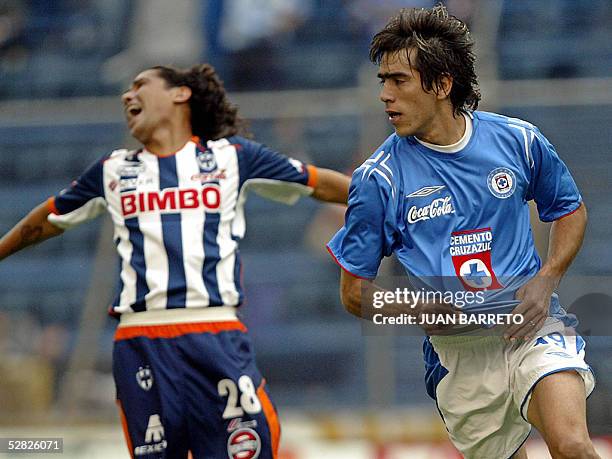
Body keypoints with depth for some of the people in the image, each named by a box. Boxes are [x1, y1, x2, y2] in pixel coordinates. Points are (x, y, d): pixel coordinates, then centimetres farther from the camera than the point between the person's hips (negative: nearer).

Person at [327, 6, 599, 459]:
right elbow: (355, 291, 4)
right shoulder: (378, 178, -3)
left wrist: (544, 282, -1)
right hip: (455, 349, 1)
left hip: (531, 325, -1)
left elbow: (571, 211, 18)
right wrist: (412, 307, -17)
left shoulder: (518, 140, 1)